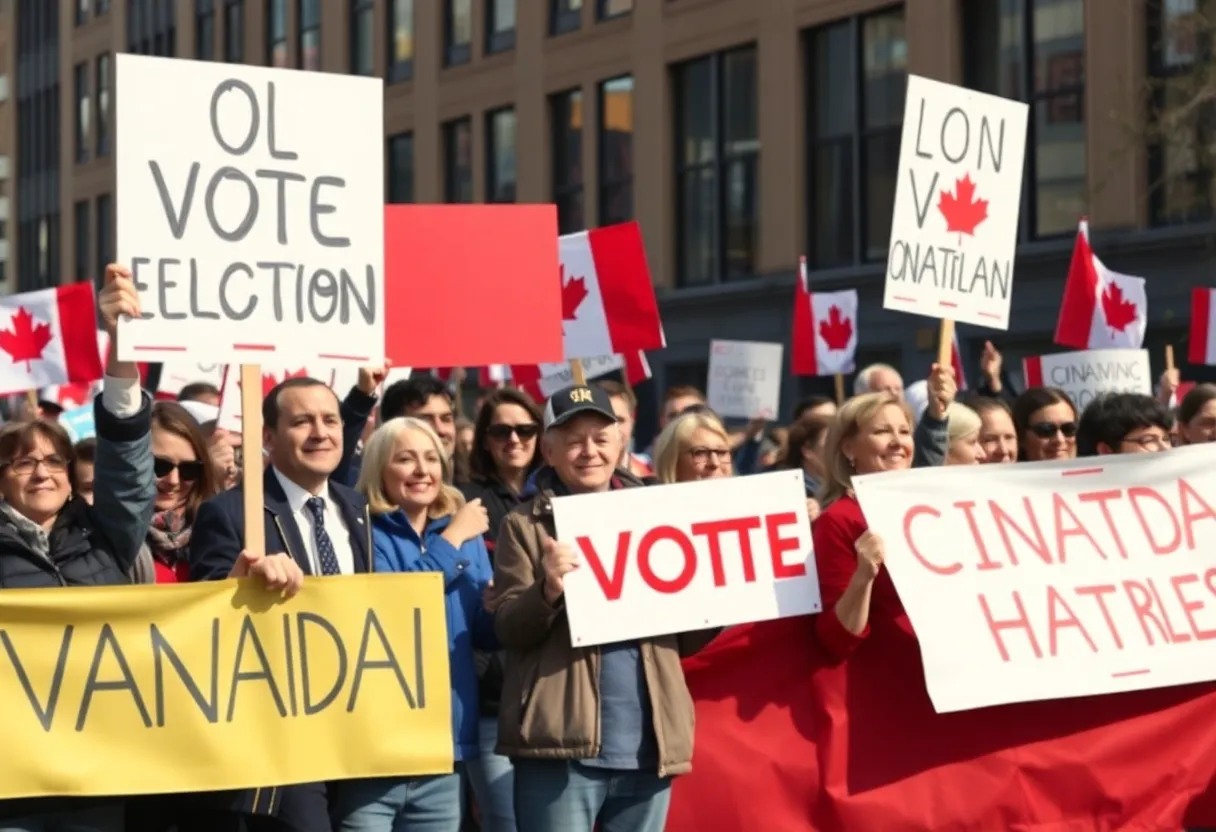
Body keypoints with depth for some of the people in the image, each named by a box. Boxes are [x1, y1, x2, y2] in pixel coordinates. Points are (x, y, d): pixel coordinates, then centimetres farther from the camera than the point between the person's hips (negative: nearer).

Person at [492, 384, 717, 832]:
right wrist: (548, 589, -24)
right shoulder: (526, 525, 4)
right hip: (562, 745, -4)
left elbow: (685, 639, 16)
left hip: (648, 747, 4)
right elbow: (509, 630, -5)